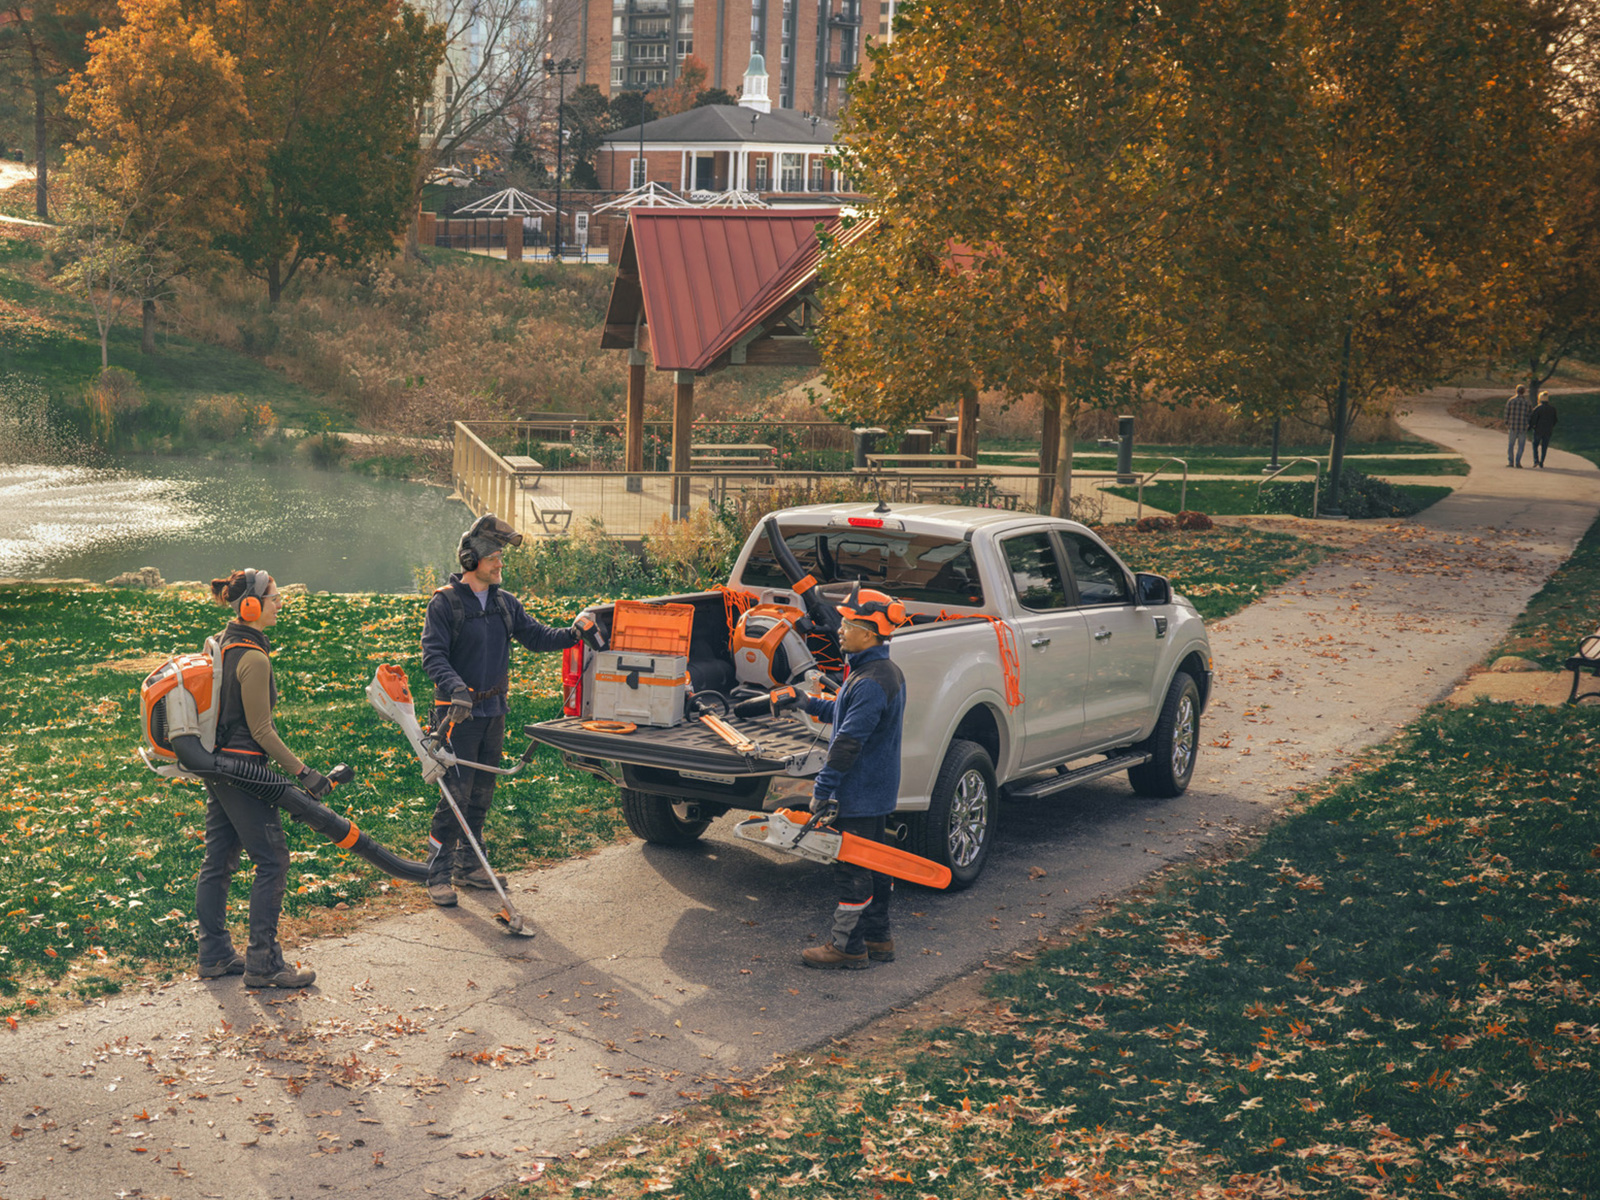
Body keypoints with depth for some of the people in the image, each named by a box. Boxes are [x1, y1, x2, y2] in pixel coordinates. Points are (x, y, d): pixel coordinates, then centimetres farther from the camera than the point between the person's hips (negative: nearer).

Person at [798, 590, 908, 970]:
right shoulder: (887, 672, 9)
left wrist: (822, 789, -24)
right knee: (873, 864, 17)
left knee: (851, 870, -1)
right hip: (879, 793, 10)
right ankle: (878, 939, 26)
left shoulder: (871, 683, -24)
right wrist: (809, 704, 26)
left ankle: (847, 947, 8)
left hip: (858, 796, -10)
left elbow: (849, 741, -26)